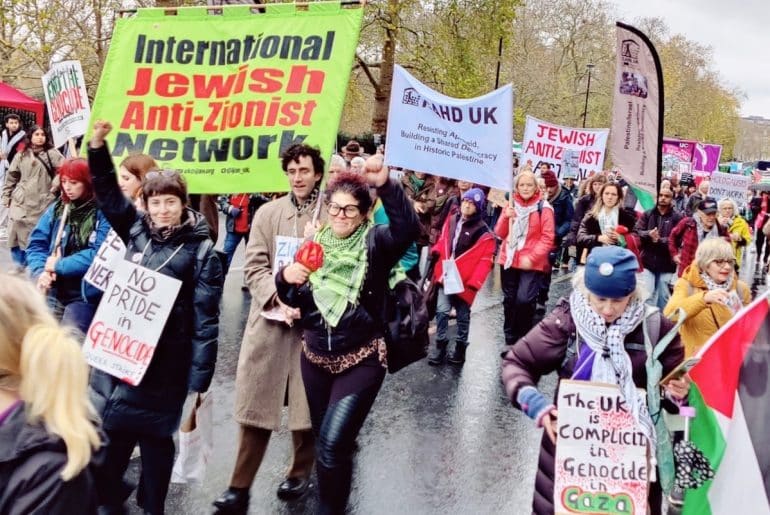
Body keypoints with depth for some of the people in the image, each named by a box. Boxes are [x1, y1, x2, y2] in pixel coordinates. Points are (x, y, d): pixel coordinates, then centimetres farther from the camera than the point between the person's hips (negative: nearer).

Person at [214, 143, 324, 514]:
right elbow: (254, 266, 3)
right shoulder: (267, 213, 8)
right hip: (268, 319, 2)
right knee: (255, 404, 4)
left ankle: (300, 472, 31)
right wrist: (277, 298, -13)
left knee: (306, 403, 9)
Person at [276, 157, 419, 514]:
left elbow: (408, 228, -31)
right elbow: (293, 299, 7)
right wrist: (286, 277, -15)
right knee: (325, 442, 17)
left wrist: (385, 185, -44)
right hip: (315, 358, 5)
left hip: (361, 360, -5)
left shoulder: (375, 242, -9)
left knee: (333, 444, -13)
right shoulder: (314, 243, 5)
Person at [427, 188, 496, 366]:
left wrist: (473, 282, -21)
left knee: (463, 315, 10)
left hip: (465, 280, -4)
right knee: (442, 310, 0)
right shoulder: (451, 221, 7)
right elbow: (443, 242, 17)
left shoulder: (484, 233, -10)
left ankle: (460, 347, 25)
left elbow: (485, 261, -14)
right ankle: (441, 346, 12)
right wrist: (436, 251, -4)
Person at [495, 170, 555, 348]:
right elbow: (500, 234, 7)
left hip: (532, 263, -5)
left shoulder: (543, 208, -6)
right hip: (509, 260, 5)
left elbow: (547, 238, -9)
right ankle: (510, 340, 23)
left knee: (524, 300, -18)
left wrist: (531, 257, -18)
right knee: (509, 300, 10)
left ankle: (523, 339, -1)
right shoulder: (511, 205, 9)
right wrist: (506, 217, -11)